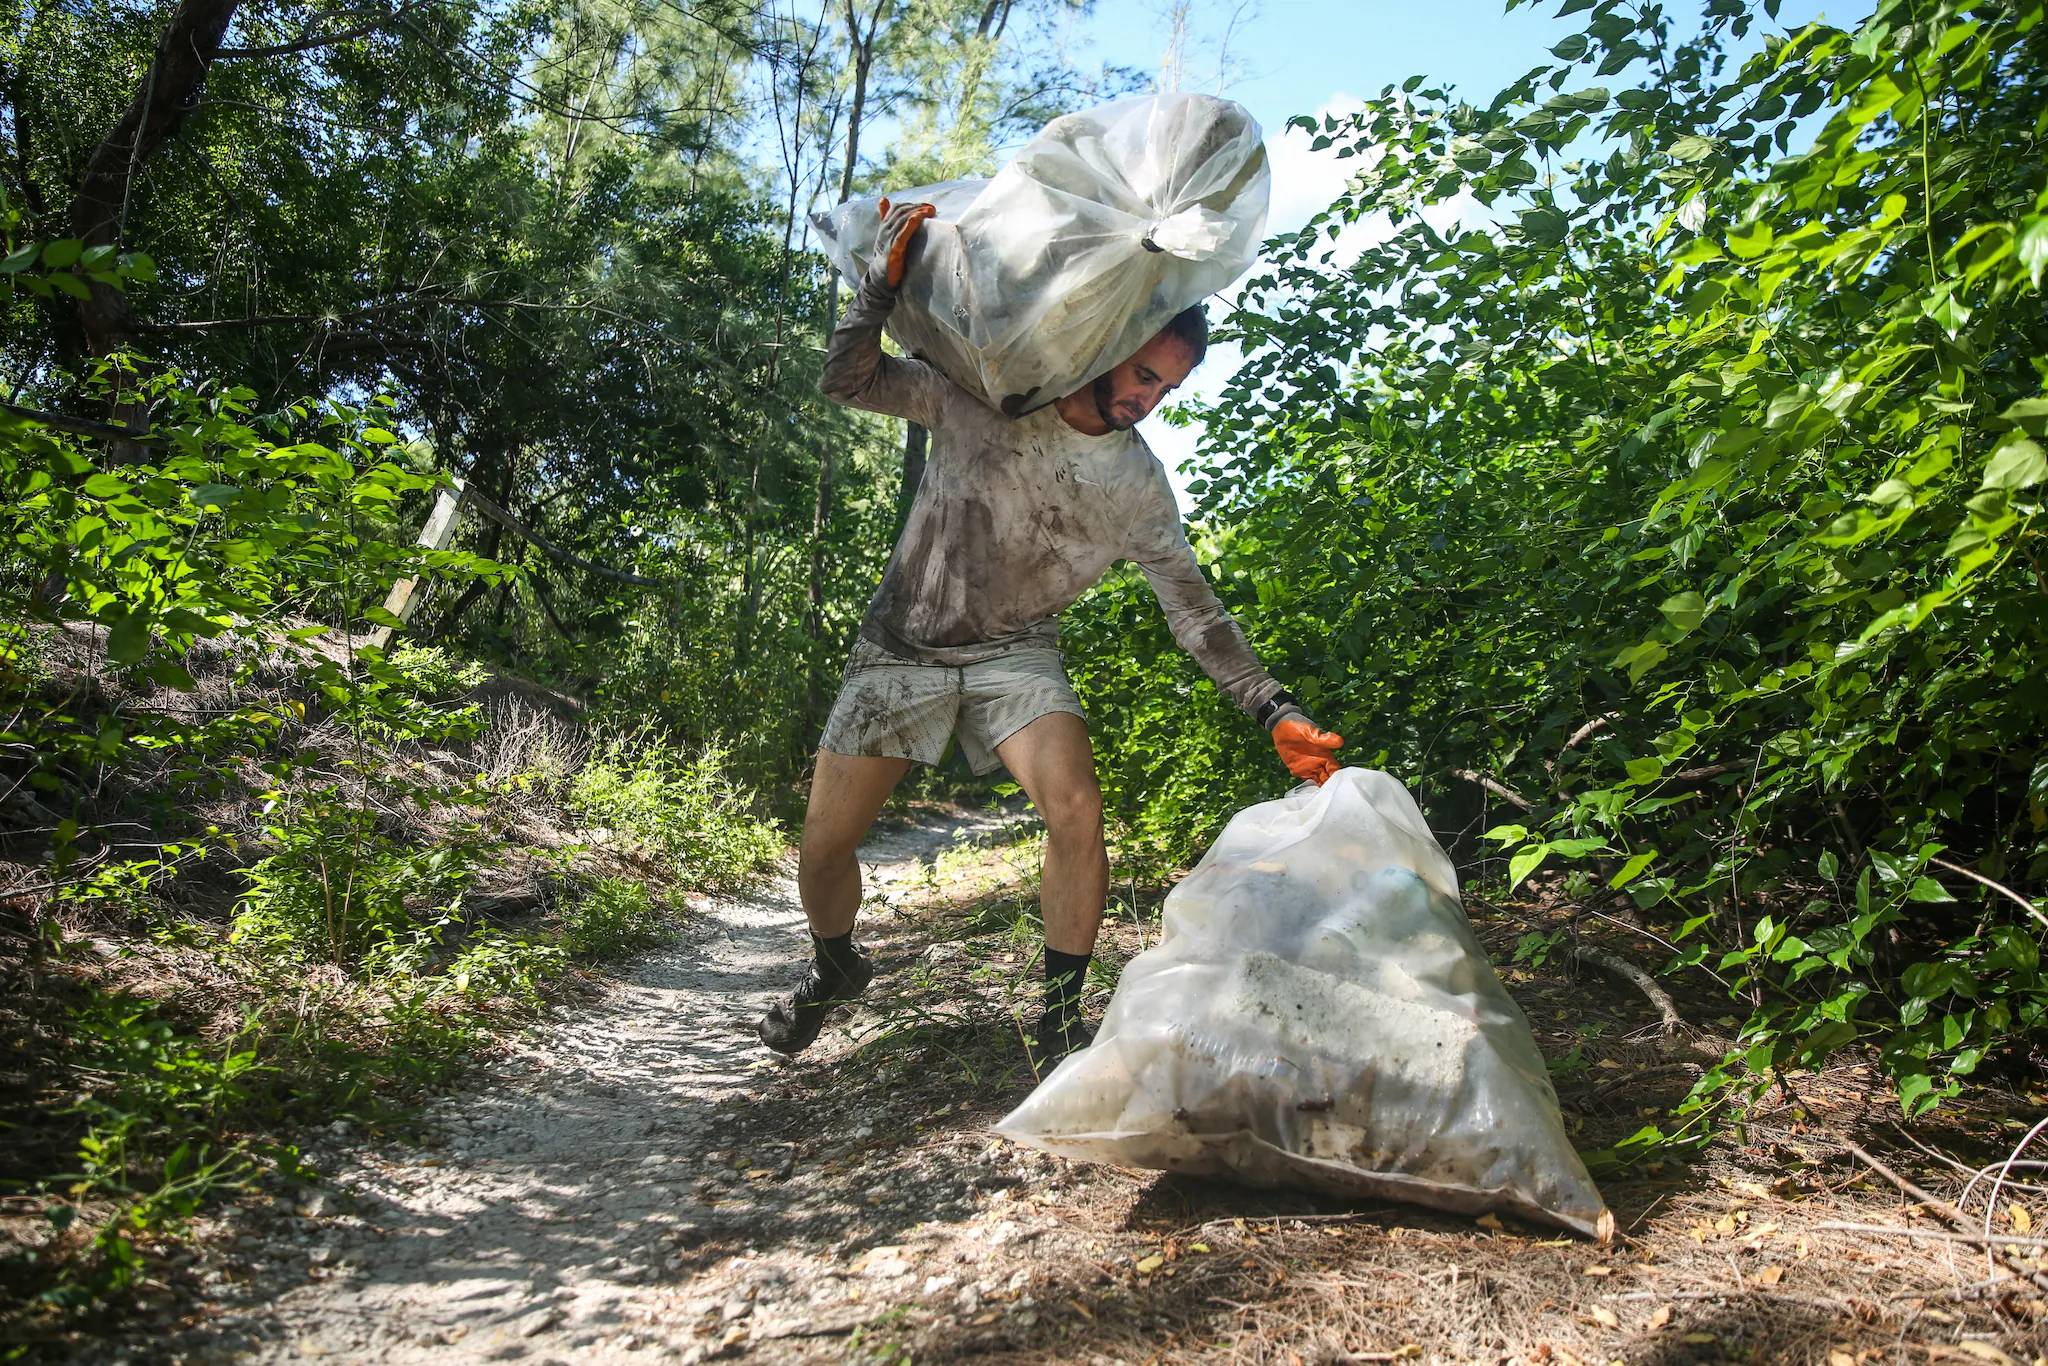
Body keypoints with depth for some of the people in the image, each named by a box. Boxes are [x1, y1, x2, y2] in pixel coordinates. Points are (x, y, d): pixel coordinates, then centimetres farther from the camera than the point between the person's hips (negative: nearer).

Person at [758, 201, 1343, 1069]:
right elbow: (847, 381, -8)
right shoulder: (980, 395, -9)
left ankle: (1058, 1024, -9)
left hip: (1015, 655, 0)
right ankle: (833, 967, 35)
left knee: (1075, 807, -27)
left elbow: (1193, 608, -3)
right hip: (903, 644, 0)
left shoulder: (1139, 486, -6)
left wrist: (1274, 711, -10)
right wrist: (883, 287, -24)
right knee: (824, 845, 0)